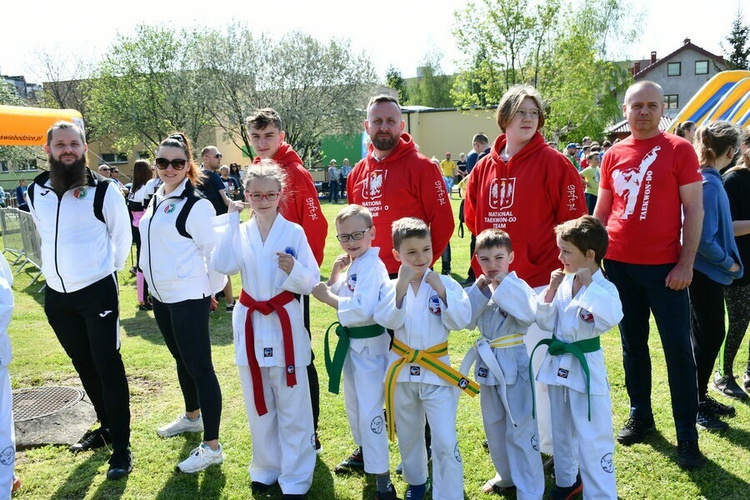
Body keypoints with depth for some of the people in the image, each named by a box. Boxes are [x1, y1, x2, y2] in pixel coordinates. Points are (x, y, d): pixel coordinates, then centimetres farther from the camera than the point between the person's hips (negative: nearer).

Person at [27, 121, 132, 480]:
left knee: (108, 366, -3)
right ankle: (106, 426, 33)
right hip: (56, 295, 5)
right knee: (84, 365, 16)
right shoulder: (35, 192, 3)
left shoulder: (104, 190, -11)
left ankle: (122, 446, 6)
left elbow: (123, 236, 2)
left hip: (97, 291, -5)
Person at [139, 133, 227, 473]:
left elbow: (213, 252, -12)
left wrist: (212, 290, -5)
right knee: (181, 360, 22)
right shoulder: (156, 200, 11)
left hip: (188, 297, -9)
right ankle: (192, 416, 42)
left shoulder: (196, 205, -15)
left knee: (199, 367, -5)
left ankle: (212, 446, 3)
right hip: (161, 295, 9)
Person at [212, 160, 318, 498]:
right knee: (259, 405, 17)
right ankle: (265, 469, 35)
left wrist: (294, 270, -27)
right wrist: (230, 221, -14)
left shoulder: (293, 232, -6)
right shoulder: (240, 232, 3)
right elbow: (222, 265, -17)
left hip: (285, 324, -3)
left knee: (293, 408, 5)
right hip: (250, 324, 3)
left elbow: (311, 282, -7)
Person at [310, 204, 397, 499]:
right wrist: (335, 276, -2)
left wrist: (328, 298, -25)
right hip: (352, 343, 10)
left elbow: (363, 309, -34)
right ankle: (363, 452, 47)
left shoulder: (372, 266, -22)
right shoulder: (353, 264, 7)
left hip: (370, 345, -9)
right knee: (353, 405, 24)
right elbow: (341, 297, 13)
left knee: (370, 414, -6)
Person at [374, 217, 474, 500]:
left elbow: (461, 321, -13)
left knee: (445, 442, -6)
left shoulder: (445, 283, -5)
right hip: (402, 370, 2)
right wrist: (401, 287, -26)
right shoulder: (391, 287, -3)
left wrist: (441, 292, -23)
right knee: (408, 435, 21)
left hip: (437, 371, -2)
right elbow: (387, 321, -18)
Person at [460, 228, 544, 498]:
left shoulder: (518, 286, -13)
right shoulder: (479, 288, 3)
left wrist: (503, 285, -27)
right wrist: (478, 290, -15)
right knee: (494, 426, 20)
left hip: (514, 363, -6)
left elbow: (531, 313, -32)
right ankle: (506, 475, 41)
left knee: (520, 431, -1)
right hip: (488, 363, 7)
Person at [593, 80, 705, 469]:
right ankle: (640, 417, 29)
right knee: (633, 345, 14)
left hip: (665, 265, -4)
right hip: (619, 264, 4)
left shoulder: (679, 149, -2)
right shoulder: (614, 155, 8)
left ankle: (687, 436, 13)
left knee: (678, 348, 1)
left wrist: (686, 262, -11)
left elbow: (694, 209, -4)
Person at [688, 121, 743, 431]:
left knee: (712, 334, 16)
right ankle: (696, 405, 14)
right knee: (707, 336, 1)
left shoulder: (707, 180, 6)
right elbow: (704, 239, -25)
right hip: (706, 273, -9)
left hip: (708, 272, 9)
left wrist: (728, 261, 9)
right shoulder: (709, 184, -21)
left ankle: (701, 396, 28)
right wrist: (729, 264, -11)